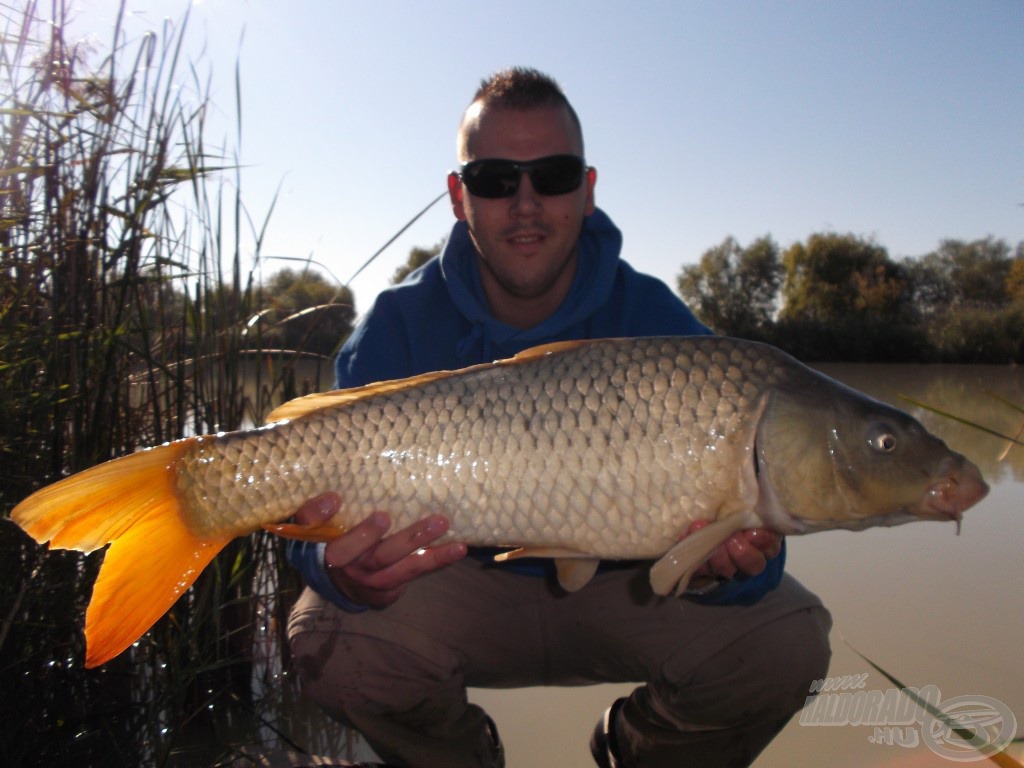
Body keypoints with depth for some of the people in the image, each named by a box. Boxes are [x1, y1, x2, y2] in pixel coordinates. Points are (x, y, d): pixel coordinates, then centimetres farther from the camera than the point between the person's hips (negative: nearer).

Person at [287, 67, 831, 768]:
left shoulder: (658, 322, -14)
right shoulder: (401, 326, -13)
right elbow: (330, 509, -19)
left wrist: (725, 567, -41)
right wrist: (345, 571, -43)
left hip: (620, 592, 1)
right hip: (467, 591, 0)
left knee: (785, 639, -21)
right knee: (331, 634, -28)